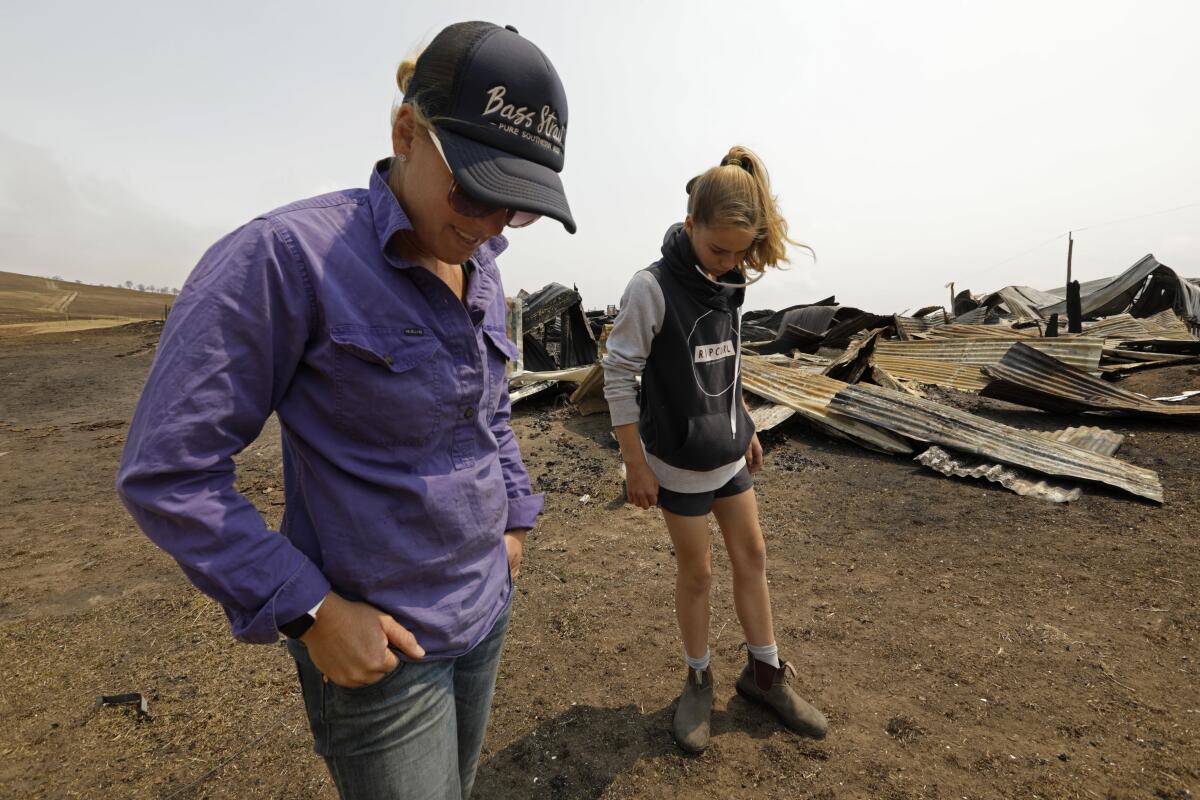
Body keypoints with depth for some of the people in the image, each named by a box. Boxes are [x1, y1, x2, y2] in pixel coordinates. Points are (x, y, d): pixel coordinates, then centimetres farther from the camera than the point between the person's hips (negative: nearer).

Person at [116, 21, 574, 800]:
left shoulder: (481, 273, 1)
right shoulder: (289, 255, -20)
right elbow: (167, 472, -17)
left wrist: (516, 518, 10)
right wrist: (311, 611, -18)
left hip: (488, 611, 7)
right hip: (377, 643, -6)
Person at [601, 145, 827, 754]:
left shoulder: (730, 283, 2)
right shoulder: (652, 288, -18)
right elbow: (618, 377, -16)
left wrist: (746, 429, 16)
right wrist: (635, 465, -14)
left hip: (731, 453, 6)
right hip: (680, 463, -6)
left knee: (752, 555, 14)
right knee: (696, 571, 8)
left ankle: (764, 673, 34)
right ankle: (699, 681, 32)